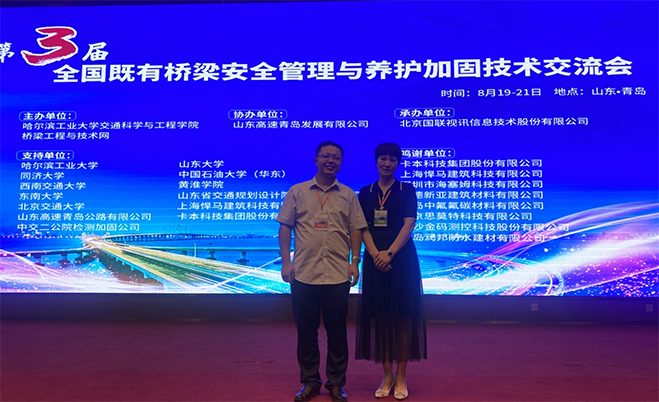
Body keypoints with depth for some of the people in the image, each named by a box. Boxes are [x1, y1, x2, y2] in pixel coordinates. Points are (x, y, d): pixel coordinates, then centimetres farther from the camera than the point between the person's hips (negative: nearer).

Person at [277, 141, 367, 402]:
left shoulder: (348, 195, 8)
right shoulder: (297, 192, 6)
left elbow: (356, 229, 8)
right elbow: (285, 227, 5)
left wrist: (355, 261, -2)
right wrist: (286, 261, -3)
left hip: (337, 275, 0)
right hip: (303, 274, 0)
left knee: (337, 332, 7)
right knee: (306, 331, 10)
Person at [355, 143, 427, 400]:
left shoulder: (406, 191, 4)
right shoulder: (366, 193, 10)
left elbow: (409, 224, -6)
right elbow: (363, 227, 2)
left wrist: (390, 253, -18)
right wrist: (375, 254, -14)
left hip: (402, 258, -2)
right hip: (375, 259, 2)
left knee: (402, 316, 1)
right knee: (379, 316, 5)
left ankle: (401, 378, 13)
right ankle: (387, 376, 18)